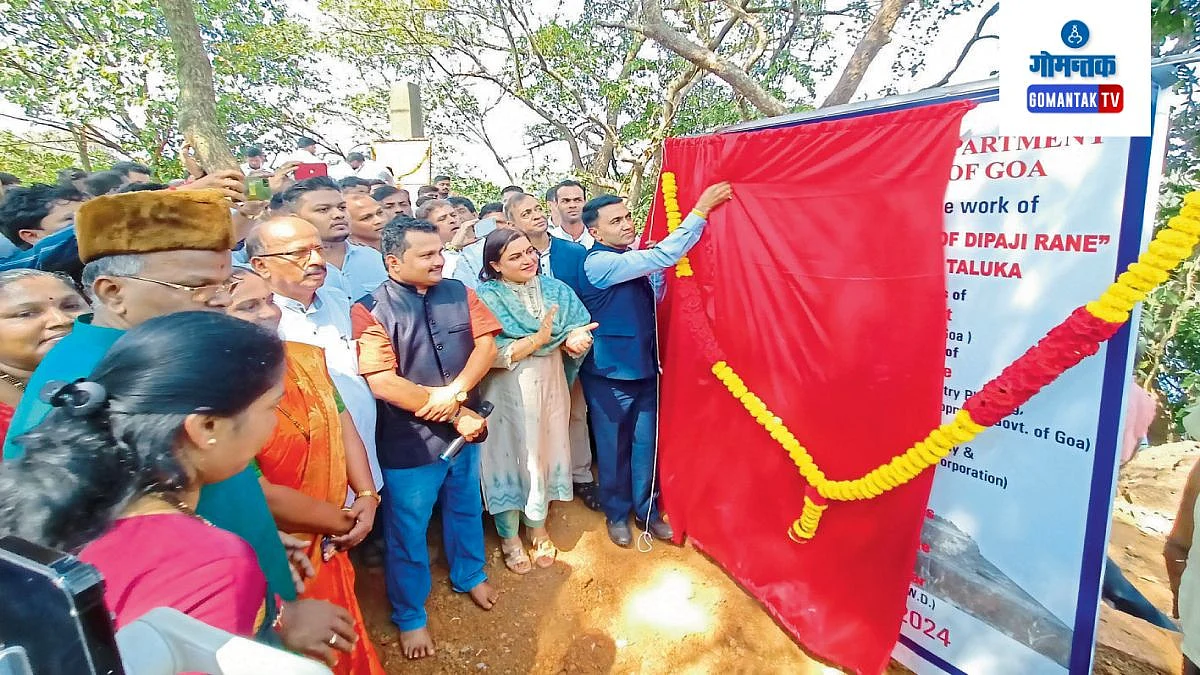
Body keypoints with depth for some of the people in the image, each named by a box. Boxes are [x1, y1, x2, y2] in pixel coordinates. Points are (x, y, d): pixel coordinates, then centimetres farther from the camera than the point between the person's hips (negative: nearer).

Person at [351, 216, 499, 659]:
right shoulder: (370, 311, -15)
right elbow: (382, 383, -22)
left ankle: (469, 575, 51)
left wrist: (455, 392, -23)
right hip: (410, 442, -4)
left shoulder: (458, 294, 0)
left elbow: (486, 344, -6)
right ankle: (409, 616, 36)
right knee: (408, 532, 13)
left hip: (464, 430, 5)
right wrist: (458, 414, -19)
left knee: (466, 510, 25)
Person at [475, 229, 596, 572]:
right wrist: (539, 338, -26)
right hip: (508, 395, -4)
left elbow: (581, 330, -4)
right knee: (511, 457, 9)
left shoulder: (555, 290, 0)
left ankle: (537, 526, 38)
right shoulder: (486, 298, -12)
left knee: (544, 454, 15)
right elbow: (491, 354, -21)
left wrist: (574, 339, -26)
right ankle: (509, 535, 31)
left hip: (549, 389, 4)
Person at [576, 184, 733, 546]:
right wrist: (700, 211, -25)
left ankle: (646, 510, 32)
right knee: (614, 448, 10)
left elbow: (650, 303, 15)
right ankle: (617, 513, 30)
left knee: (645, 445, 14)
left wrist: (657, 273, -3)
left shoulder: (632, 258, 5)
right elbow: (663, 256, -27)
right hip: (609, 375, -6)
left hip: (643, 368, 6)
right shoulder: (598, 263, -18)